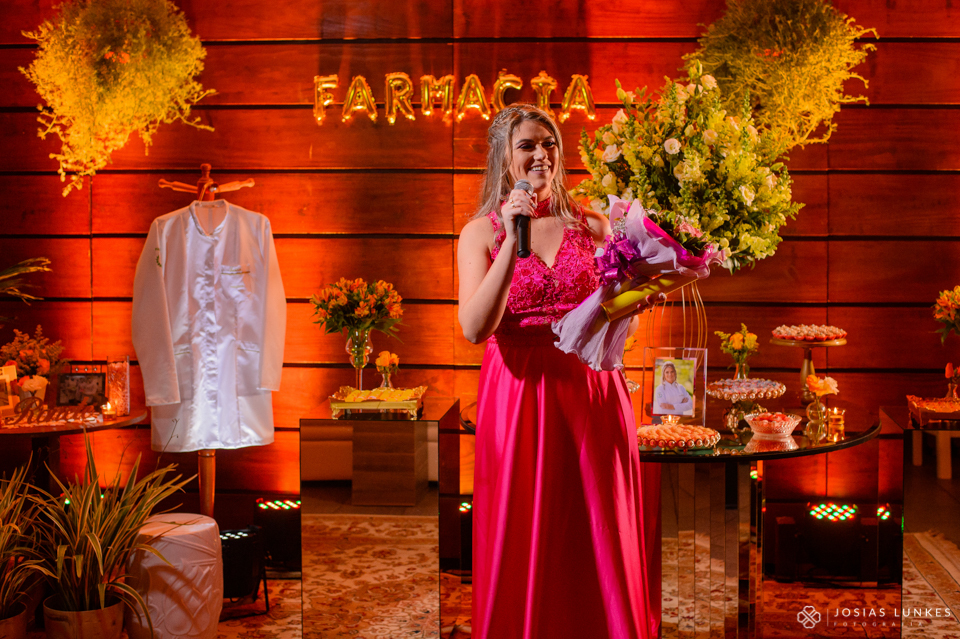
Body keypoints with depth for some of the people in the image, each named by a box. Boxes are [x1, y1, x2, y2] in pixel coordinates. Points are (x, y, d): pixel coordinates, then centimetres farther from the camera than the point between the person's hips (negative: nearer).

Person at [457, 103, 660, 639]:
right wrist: (514, 241, -17)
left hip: (592, 392, 2)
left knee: (600, 543, 6)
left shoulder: (592, 226, 9)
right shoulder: (481, 232, 3)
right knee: (525, 548, 4)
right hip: (518, 395, -2)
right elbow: (474, 328, -12)